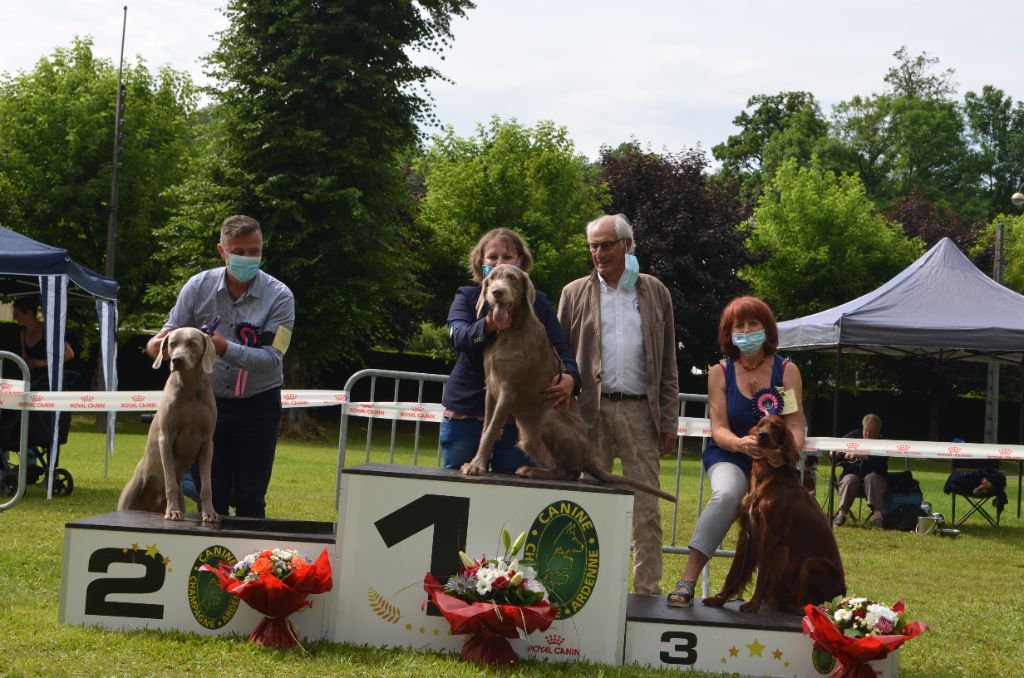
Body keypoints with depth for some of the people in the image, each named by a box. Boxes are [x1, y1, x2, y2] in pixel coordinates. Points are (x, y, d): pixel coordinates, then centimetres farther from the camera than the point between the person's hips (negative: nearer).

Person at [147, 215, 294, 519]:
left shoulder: (279, 296, -10)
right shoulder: (199, 286, -3)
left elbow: (273, 358, -19)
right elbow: (173, 329, 5)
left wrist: (225, 348, -31)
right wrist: (157, 343, -20)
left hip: (258, 405, -2)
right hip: (209, 401, 2)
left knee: (250, 498, 0)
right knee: (210, 495, 5)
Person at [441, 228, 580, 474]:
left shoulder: (538, 302, 10)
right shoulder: (467, 297, 7)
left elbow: (561, 349, 1)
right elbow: (458, 337, -12)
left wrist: (570, 377, -23)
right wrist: (488, 325, -35)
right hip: (466, 411, 0)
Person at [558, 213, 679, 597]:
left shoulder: (655, 293, 10)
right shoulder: (575, 294, 9)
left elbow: (667, 365, 9)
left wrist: (669, 423, 2)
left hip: (639, 411, 0)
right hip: (590, 410, 0)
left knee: (646, 510, -1)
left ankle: (648, 591, 2)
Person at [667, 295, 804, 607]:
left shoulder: (786, 371, 2)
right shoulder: (721, 372, 1)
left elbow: (795, 425, -4)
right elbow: (719, 429, -6)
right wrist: (740, 443, -30)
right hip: (729, 456, -1)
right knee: (727, 494, -34)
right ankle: (687, 581, -37)